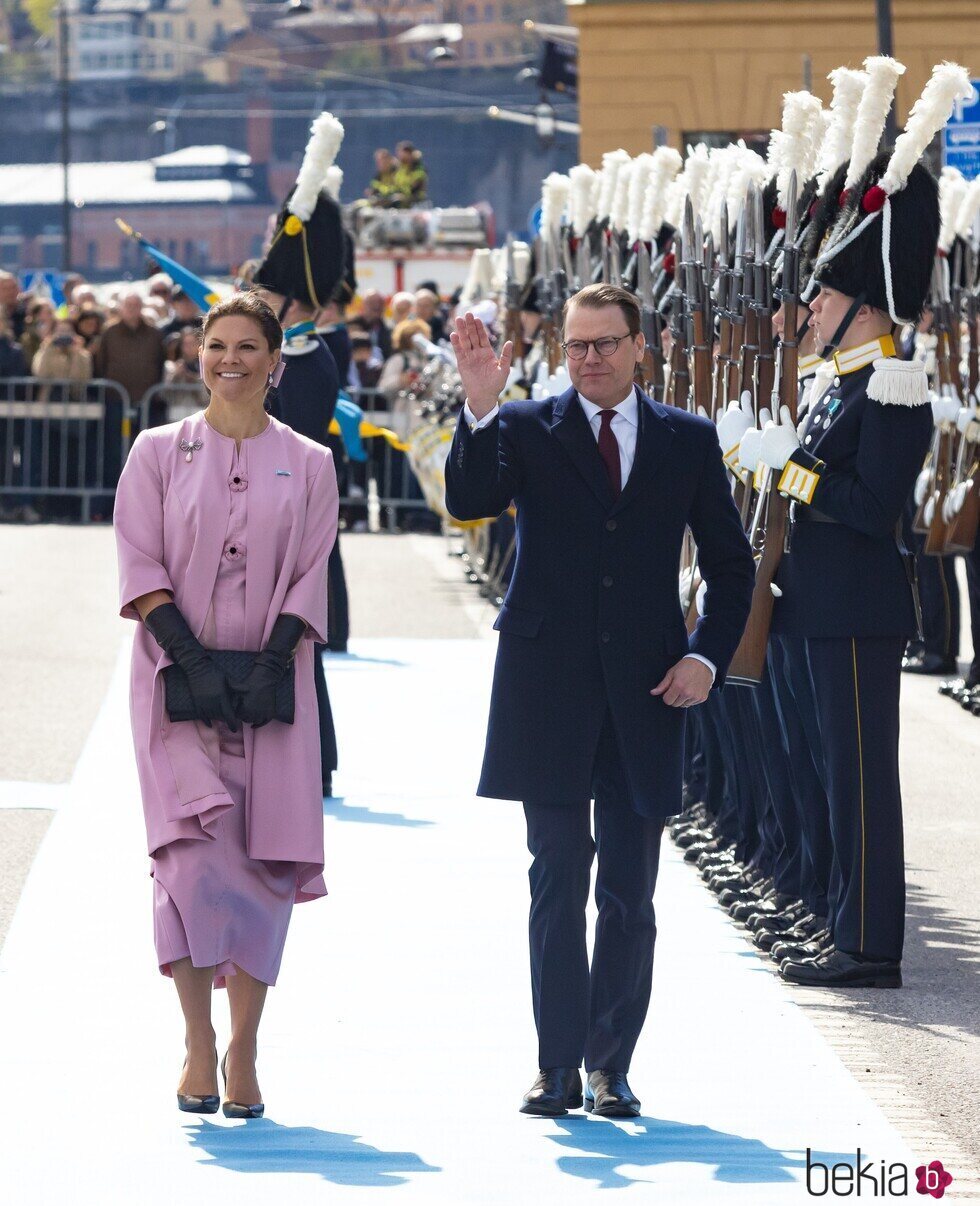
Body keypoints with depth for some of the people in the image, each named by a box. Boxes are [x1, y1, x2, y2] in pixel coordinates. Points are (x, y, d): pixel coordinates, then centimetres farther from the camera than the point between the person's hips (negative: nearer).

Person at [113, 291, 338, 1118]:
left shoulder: (307, 465, 9)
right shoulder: (159, 453, 7)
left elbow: (312, 577, 4)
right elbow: (141, 569, 0)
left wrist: (269, 667, -10)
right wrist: (193, 660, -12)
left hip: (272, 686, 1)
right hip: (178, 680, -1)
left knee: (264, 863, -4)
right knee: (195, 852, -16)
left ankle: (244, 1051, 3)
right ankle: (198, 1042, -10)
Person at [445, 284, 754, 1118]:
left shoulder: (688, 441, 8)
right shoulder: (525, 430, 3)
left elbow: (731, 564, 12)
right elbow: (469, 502, -15)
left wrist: (707, 656, -1)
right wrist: (480, 407, -28)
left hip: (644, 690, 1)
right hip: (550, 688, -1)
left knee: (630, 893, 4)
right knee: (558, 879, 0)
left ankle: (611, 1064, 12)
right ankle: (559, 1066, 4)